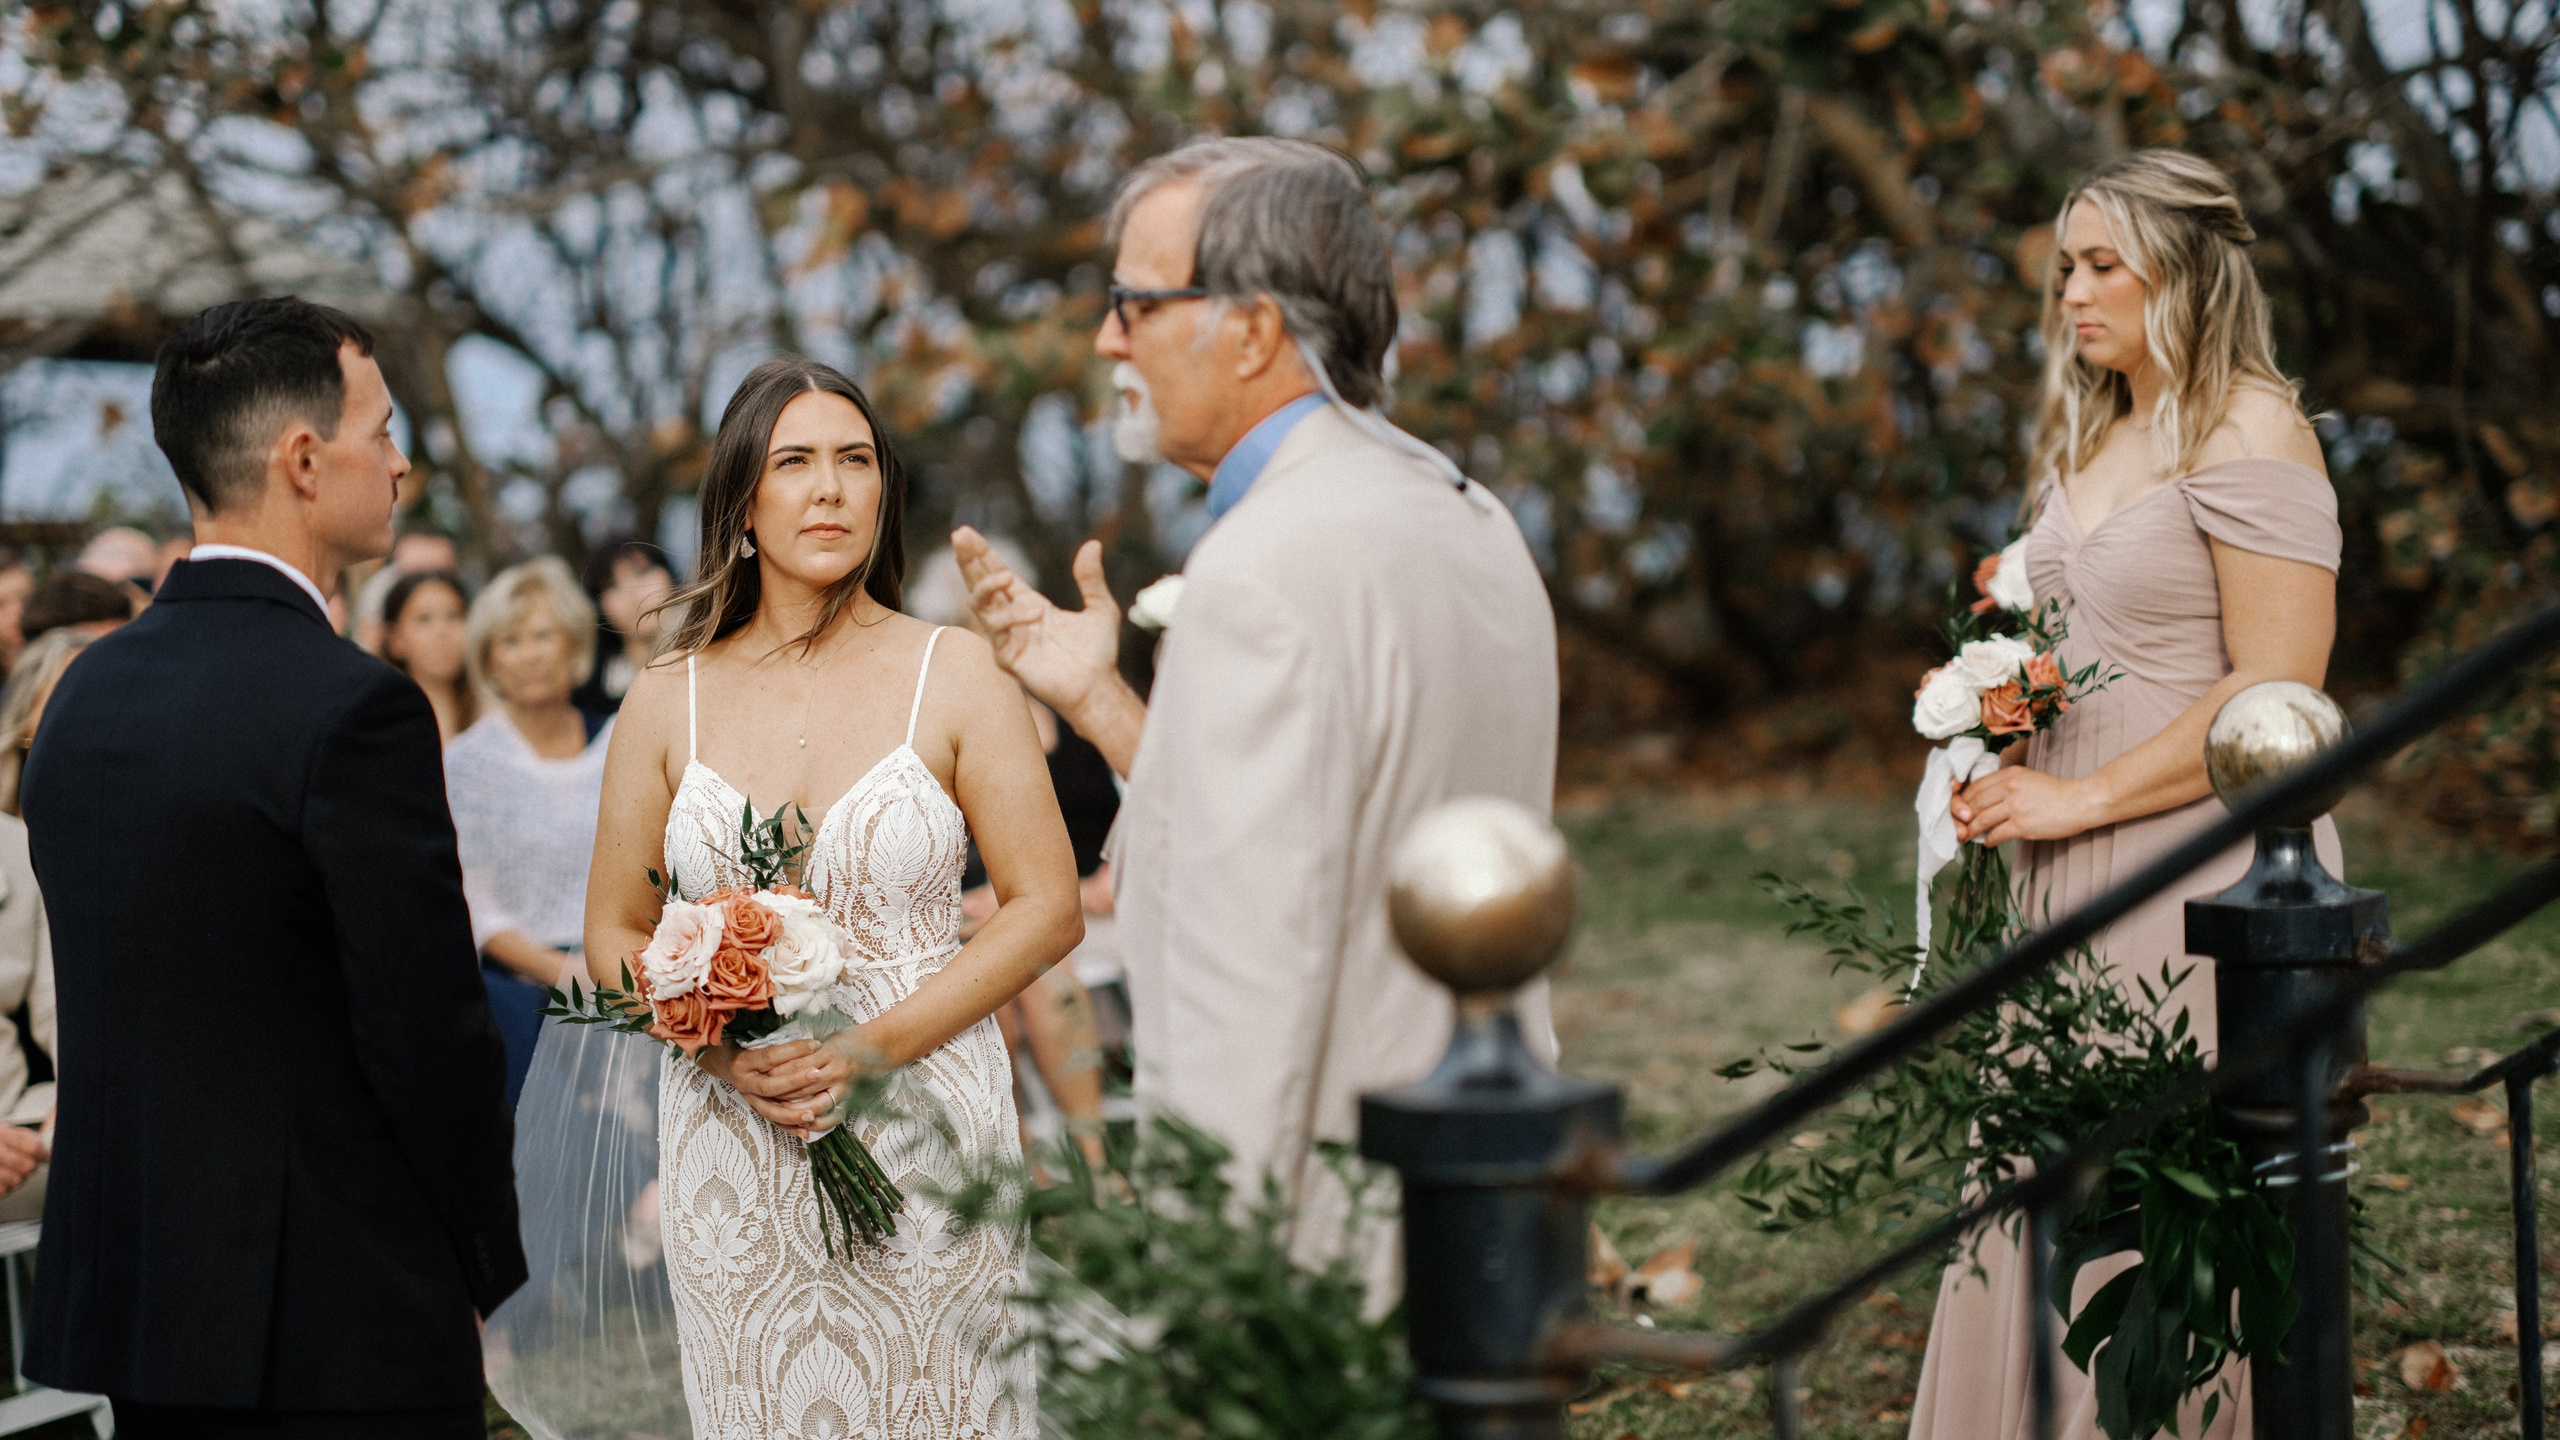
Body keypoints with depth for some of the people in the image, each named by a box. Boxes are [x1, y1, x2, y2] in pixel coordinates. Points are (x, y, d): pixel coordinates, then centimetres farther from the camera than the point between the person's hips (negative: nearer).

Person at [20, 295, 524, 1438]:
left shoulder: (87, 690, 8)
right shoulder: (352, 710, -16)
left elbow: (109, 1009, 13)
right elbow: (428, 1031, -15)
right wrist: (499, 1268, -2)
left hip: (127, 1301, 8)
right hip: (342, 1324, -8)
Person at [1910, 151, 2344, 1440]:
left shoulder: (2249, 437, -11)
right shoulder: (2093, 435, 15)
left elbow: (2275, 693, -18)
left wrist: (2083, 799, -15)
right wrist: (2009, 766, 7)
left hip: (2202, 866, -8)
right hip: (2075, 871, 8)